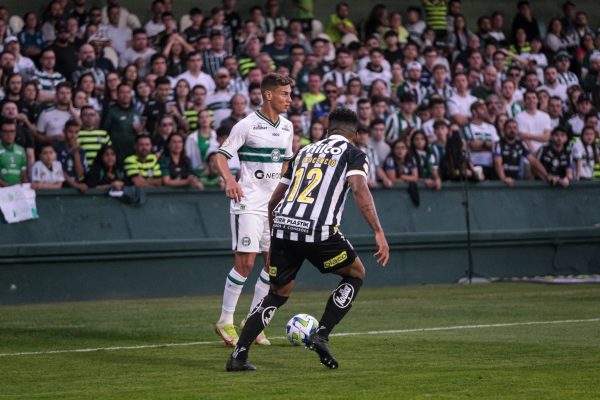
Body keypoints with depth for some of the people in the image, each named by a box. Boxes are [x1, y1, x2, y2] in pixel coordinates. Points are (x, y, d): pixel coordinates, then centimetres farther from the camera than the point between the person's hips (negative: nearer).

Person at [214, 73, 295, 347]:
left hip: (273, 204, 7)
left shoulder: (287, 127, 10)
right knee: (245, 261, -10)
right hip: (248, 203, -7)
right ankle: (225, 322, 1)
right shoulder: (247, 125, -10)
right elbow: (221, 155, -12)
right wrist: (229, 179, -29)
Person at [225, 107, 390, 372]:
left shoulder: (305, 152, 28)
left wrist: (274, 236, 42)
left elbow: (274, 200, 29)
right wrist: (379, 233, -14)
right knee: (356, 274, 21)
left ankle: (239, 355, 7)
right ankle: (321, 335, 8)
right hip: (318, 230, -5)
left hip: (282, 228, 5)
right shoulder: (353, 154, 12)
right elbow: (360, 190, -9)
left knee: (278, 293, 20)